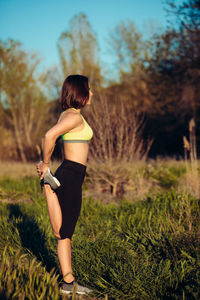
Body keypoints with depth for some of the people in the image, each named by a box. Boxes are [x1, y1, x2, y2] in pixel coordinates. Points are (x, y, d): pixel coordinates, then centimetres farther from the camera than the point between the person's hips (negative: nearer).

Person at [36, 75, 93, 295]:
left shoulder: (67, 115, 15)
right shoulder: (74, 116, -14)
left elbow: (46, 139, 23)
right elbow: (49, 136, -27)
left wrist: (44, 164, 12)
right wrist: (46, 166, -14)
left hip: (68, 175, 10)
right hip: (70, 176, -9)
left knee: (65, 232, 11)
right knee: (64, 233, -2)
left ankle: (69, 282, 18)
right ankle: (68, 283, 7)